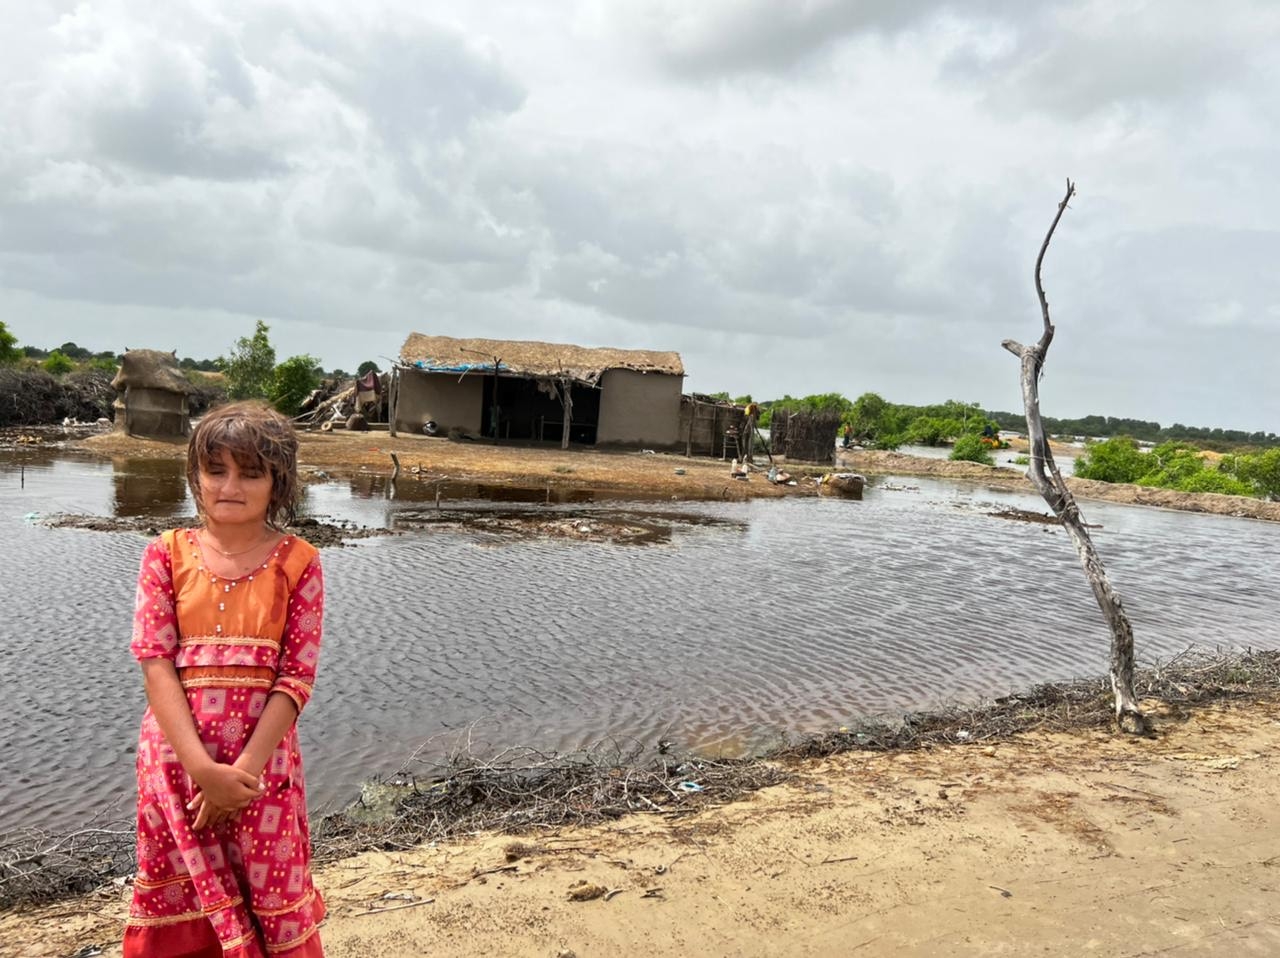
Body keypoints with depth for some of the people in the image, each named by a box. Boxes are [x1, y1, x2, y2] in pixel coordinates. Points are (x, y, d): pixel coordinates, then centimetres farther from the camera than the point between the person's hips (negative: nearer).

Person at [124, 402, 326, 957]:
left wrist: (246, 768, -16)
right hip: (176, 755, 1)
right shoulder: (166, 555, 0)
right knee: (181, 909, 12)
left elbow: (297, 675, -7)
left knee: (268, 900, 8)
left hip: (262, 757, -1)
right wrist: (201, 767, -16)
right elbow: (155, 662, -7)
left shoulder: (297, 563, -3)